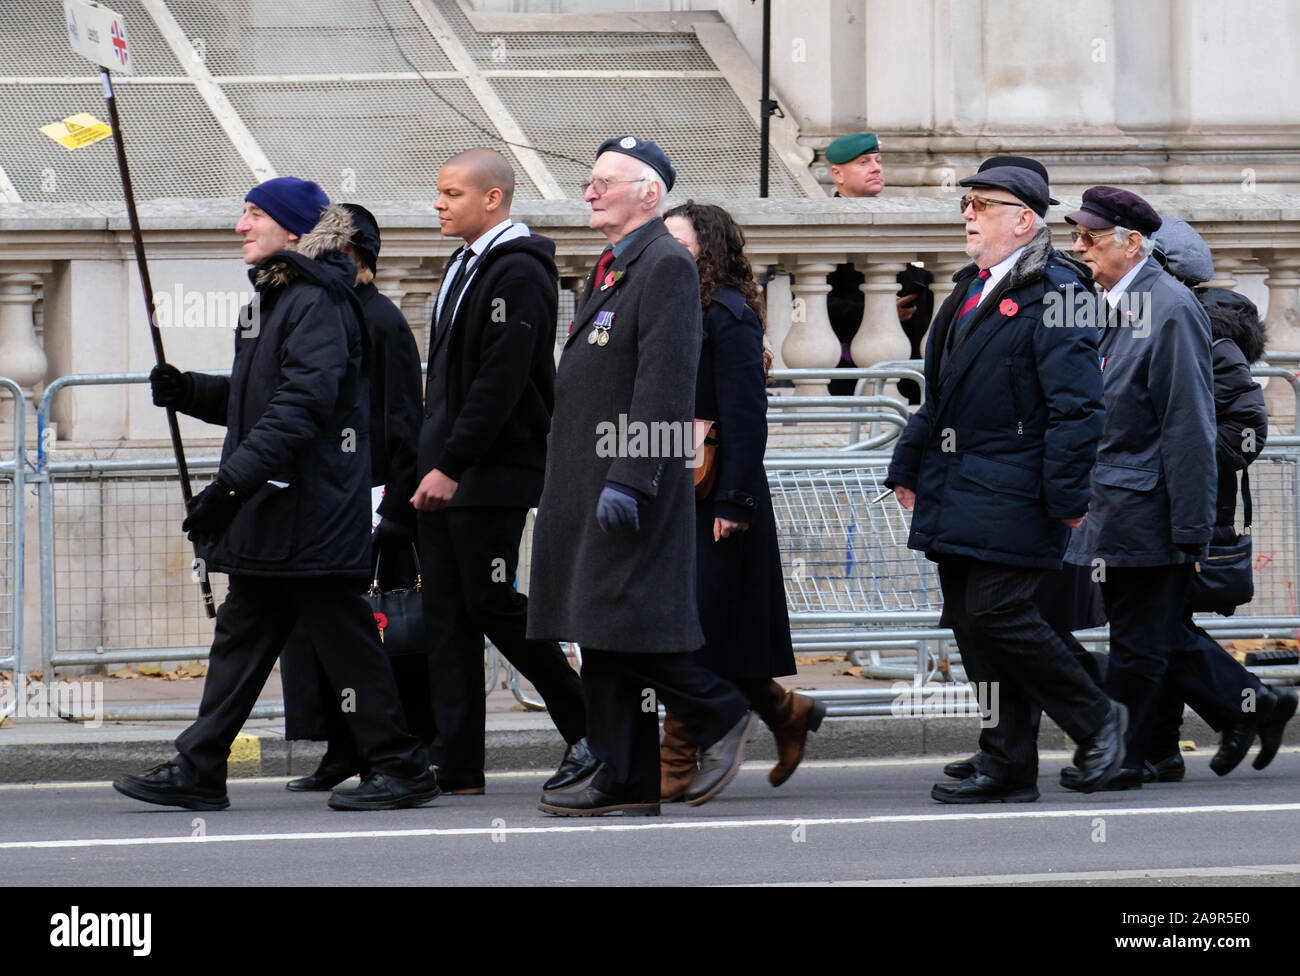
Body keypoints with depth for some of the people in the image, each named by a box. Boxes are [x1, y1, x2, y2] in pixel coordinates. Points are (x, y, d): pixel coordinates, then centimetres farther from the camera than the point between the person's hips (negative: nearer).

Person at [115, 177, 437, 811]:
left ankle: (399, 769, 3)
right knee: (242, 636, 10)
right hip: (268, 517, 10)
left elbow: (303, 404, -24)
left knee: (343, 639, -4)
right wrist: (186, 391, 7)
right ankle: (197, 770, 12)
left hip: (312, 513, -10)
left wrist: (233, 480, -28)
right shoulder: (274, 299, 17)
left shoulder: (318, 302, -15)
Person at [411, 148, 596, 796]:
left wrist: (450, 466, -22)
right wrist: (430, 464, 15)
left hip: (492, 474, -10)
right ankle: (457, 767, 7)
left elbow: (500, 383, -20)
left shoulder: (518, 274, -14)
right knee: (447, 616, 6)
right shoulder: (466, 267, 17)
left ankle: (589, 729, 7)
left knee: (491, 603, -6)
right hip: (446, 473, 10)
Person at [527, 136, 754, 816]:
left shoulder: (667, 265, -11)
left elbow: (664, 383, -19)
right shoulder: (610, 269, 19)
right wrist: (570, 488, 20)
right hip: (589, 485, 10)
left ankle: (721, 715, 6)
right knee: (602, 634, 7)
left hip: (636, 480, -10)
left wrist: (627, 480, -24)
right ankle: (624, 781, 8)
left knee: (624, 626, -11)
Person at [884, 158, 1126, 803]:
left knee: (996, 615, -13)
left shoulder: (1052, 294, -10)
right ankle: (1005, 768, 11)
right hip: (955, 495, 9)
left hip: (1013, 498, -9)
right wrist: (909, 467, 19)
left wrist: (1066, 496, -18)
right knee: (972, 627, 7)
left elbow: (1077, 405, -15)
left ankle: (1096, 720, 5)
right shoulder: (972, 290, 18)